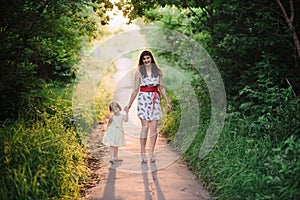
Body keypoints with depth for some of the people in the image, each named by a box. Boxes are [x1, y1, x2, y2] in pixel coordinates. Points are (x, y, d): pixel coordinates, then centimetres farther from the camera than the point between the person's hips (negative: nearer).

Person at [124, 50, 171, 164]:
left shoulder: (158, 71, 11)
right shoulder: (139, 72, 5)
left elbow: (162, 88, 14)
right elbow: (135, 90, 7)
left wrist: (167, 102, 11)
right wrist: (129, 104, 6)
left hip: (155, 100, 2)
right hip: (143, 99, -2)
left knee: (154, 127, -2)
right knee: (145, 126, -7)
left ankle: (151, 152, 6)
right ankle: (143, 153, 1)